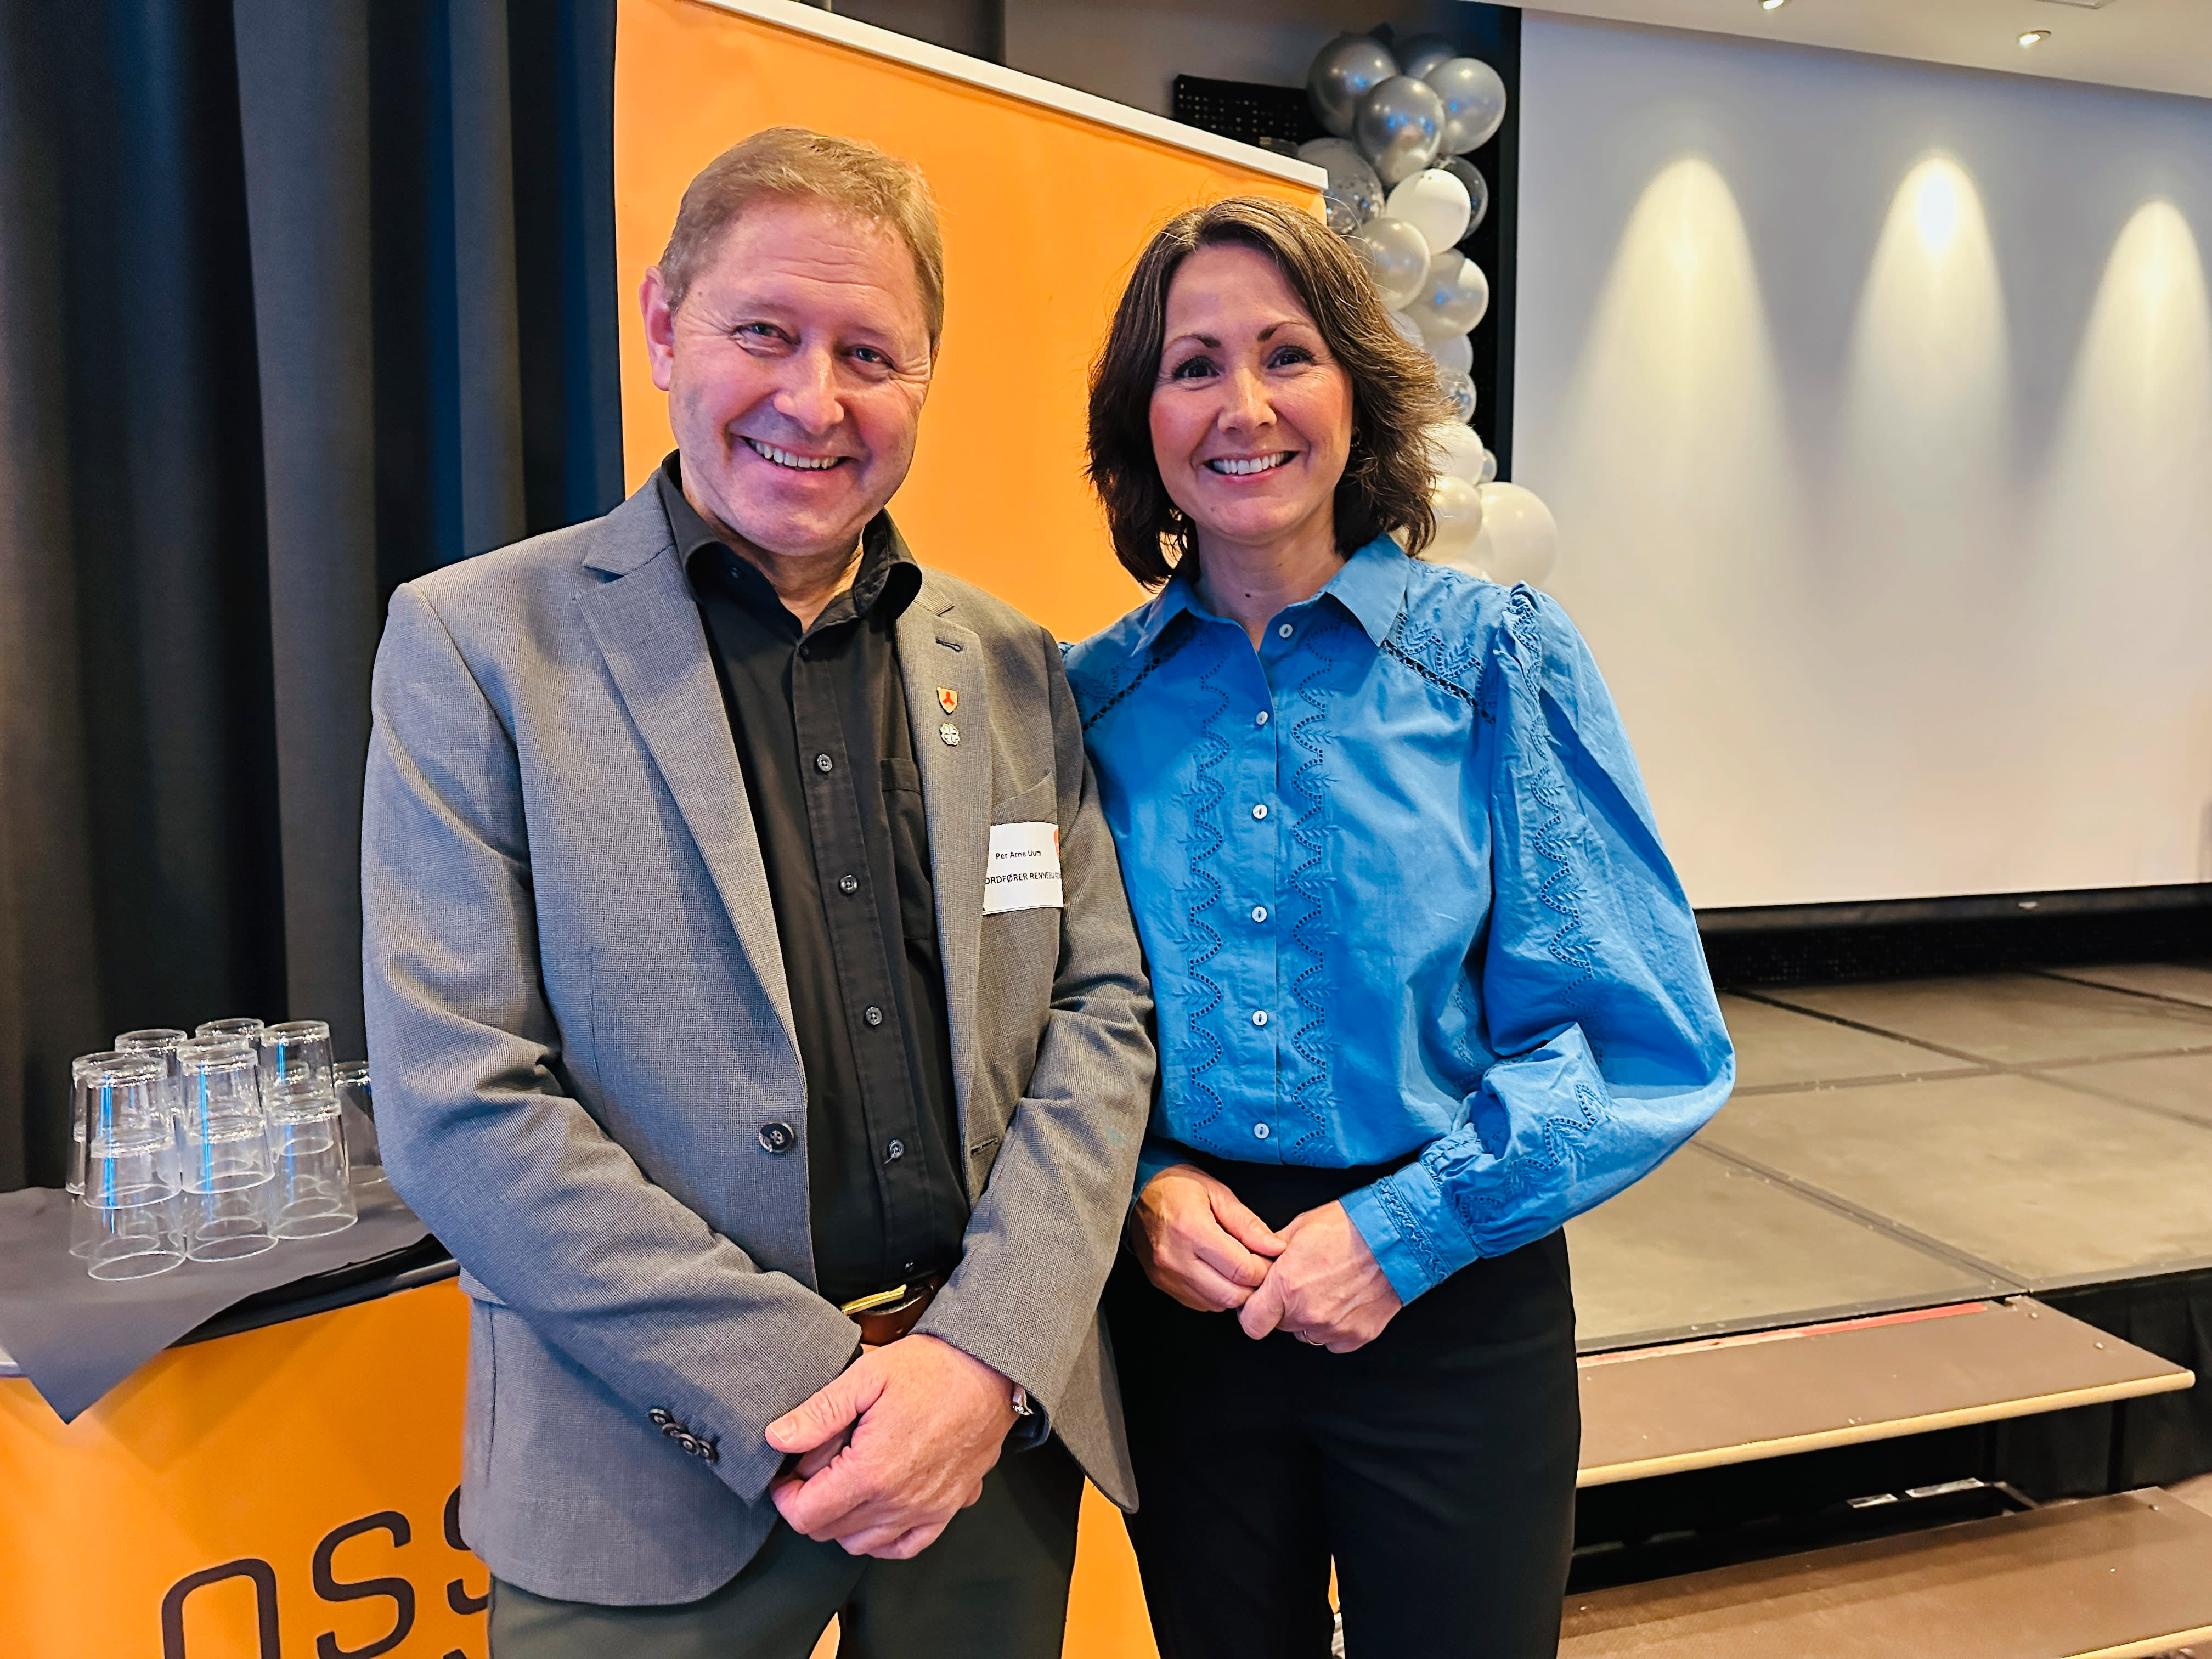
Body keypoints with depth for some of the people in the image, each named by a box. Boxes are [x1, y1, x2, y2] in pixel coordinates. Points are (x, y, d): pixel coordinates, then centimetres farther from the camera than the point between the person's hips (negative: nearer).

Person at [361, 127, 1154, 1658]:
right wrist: (805, 1394, -15)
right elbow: (459, 1104, -12)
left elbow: (1101, 1006, 3)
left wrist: (985, 1354, -10)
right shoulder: (474, 641, -6)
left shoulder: (1010, 664, 5)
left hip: (1001, 1424, 4)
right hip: (656, 1486, -3)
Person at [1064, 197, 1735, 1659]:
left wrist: (1407, 1229, -16)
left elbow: (1645, 1035, -9)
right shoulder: (1092, 696, -1)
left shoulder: (1498, 657, -7)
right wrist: (1141, 1184, -11)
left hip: (1451, 1307, -1)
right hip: (1177, 1306, 2)